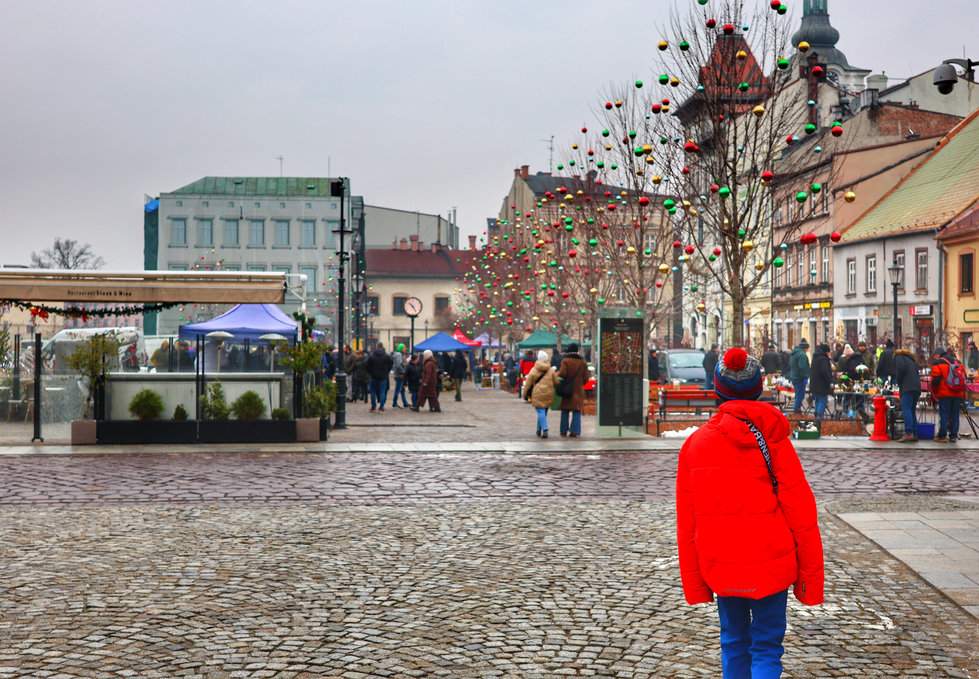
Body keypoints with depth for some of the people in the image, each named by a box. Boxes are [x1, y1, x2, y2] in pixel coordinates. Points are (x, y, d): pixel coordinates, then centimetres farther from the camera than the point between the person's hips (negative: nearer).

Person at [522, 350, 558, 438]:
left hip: (538, 394, -3)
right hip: (548, 394, 3)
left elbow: (528, 384, 1)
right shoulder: (551, 371, 4)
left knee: (541, 412, -5)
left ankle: (545, 430, -21)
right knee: (543, 412, 15)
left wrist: (525, 395, 10)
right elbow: (556, 382, 6)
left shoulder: (533, 370, -2)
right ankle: (539, 430, 26)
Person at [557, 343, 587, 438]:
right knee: (576, 411, 3)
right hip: (578, 390, 1)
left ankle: (564, 431, 14)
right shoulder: (582, 362, 2)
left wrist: (557, 373, 3)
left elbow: (562, 373, -17)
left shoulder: (565, 360, -7)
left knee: (565, 411, 11)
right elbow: (586, 377, 1)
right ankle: (575, 431, -4)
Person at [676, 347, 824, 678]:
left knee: (733, 643, 18)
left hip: (721, 569, 2)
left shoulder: (695, 444, -2)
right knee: (767, 648, 5)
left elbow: (686, 524, -1)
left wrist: (694, 584, 8)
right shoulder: (773, 440, -8)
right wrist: (811, 575, 0)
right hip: (770, 566, -2)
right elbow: (801, 513, -8)